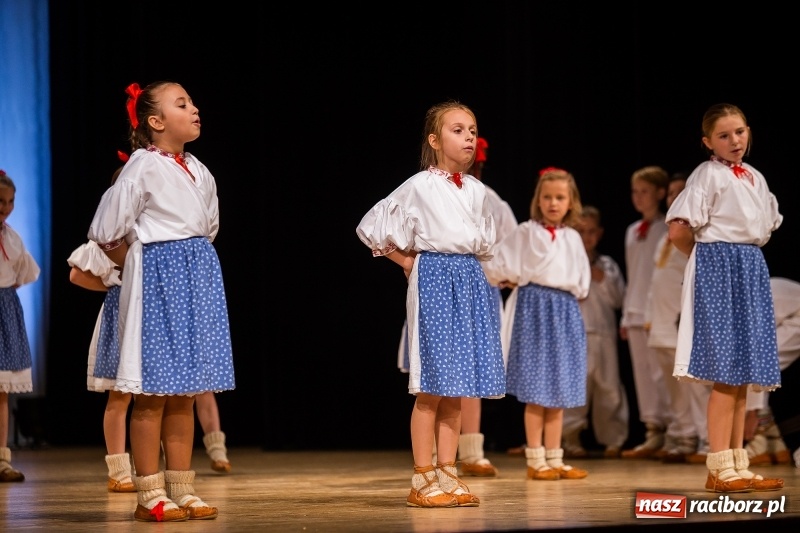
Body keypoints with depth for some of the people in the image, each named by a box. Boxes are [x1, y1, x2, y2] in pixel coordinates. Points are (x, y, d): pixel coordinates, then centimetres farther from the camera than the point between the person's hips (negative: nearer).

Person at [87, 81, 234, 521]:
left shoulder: (198, 171, 11)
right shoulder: (144, 167, -10)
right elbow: (106, 231, -9)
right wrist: (135, 263, 5)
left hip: (197, 278, 7)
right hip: (157, 276, -7)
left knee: (184, 394, 9)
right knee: (153, 394, -4)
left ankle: (181, 490, 13)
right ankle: (150, 496, 0)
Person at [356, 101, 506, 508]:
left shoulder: (476, 190, 10)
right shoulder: (419, 187, -6)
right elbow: (370, 227, -1)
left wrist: (469, 260, 10)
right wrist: (405, 260, 1)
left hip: (471, 280, 6)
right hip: (433, 279, -6)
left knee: (458, 386, 5)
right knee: (431, 385, -6)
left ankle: (447, 474, 10)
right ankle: (422, 479, -2)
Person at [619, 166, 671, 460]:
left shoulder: (668, 229, -3)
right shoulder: (632, 232, 18)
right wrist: (626, 314, 16)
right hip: (635, 313, 7)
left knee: (660, 372, -9)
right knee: (642, 374, 4)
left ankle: (661, 431, -8)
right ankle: (652, 431, 6)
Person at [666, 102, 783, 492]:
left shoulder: (755, 178, 15)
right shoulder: (708, 174, -8)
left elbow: (768, 225, 30)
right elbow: (678, 230, -17)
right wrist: (706, 253, 0)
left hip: (752, 270, 8)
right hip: (718, 269, -8)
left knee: (743, 376, 9)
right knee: (727, 375, -10)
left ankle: (738, 467, 13)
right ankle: (720, 470, -8)